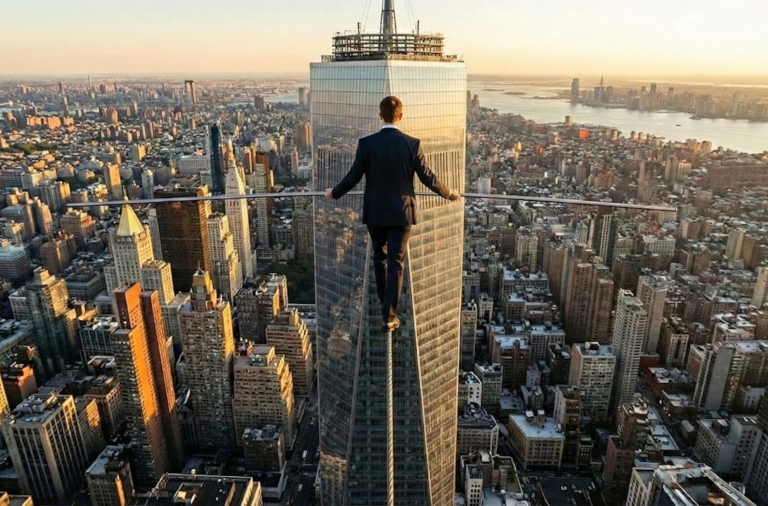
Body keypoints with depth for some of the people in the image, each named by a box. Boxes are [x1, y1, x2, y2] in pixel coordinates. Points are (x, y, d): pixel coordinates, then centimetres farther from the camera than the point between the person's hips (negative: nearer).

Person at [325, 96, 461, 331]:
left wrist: (334, 193, 14)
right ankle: (389, 315, 4)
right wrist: (449, 194, 11)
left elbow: (353, 177, -5)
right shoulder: (412, 144, -8)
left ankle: (385, 302, 37)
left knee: (380, 257, 20)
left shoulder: (366, 143, -8)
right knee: (396, 263, 4)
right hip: (401, 212, -1)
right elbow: (427, 177, -5)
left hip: (375, 212, 1)